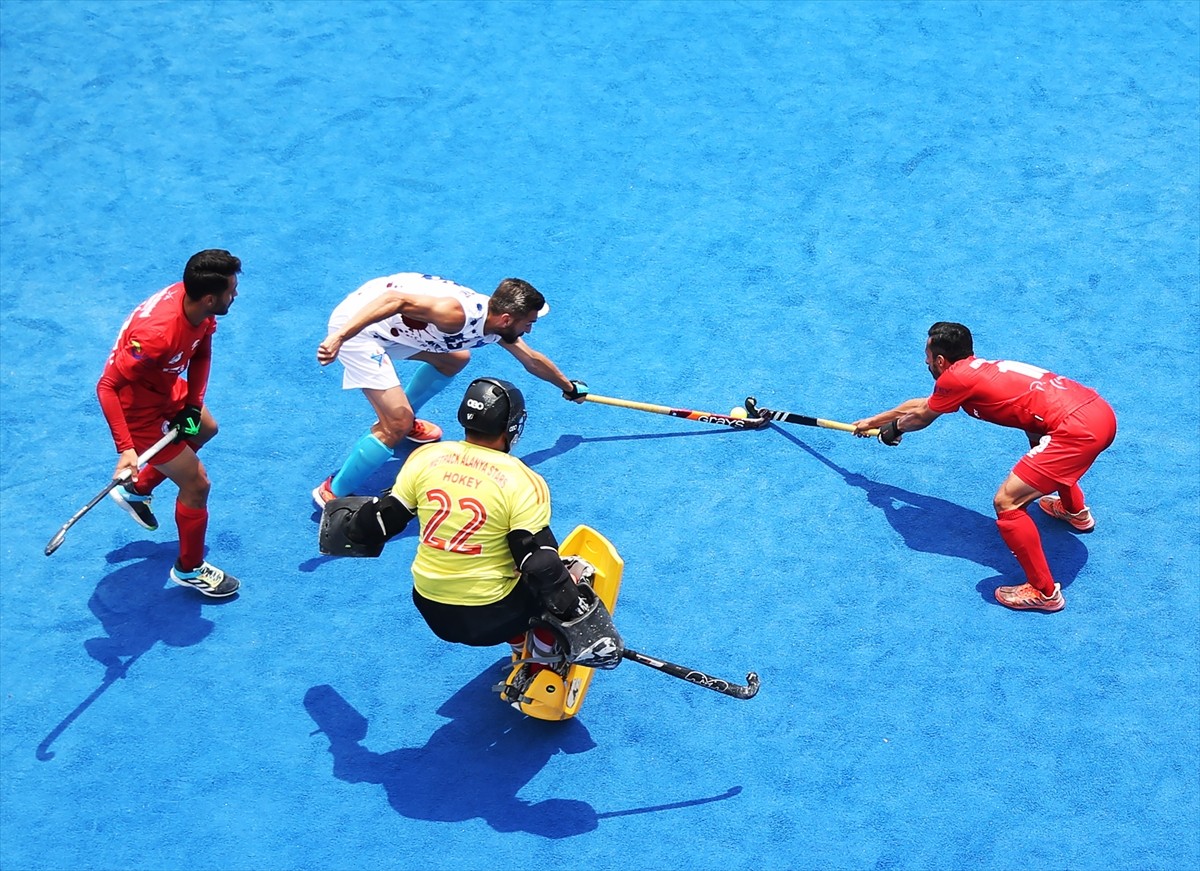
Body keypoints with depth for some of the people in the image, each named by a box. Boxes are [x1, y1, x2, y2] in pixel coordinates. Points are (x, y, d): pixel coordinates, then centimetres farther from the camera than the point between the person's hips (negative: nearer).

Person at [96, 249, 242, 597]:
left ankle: (136, 491, 48)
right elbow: (107, 387, -34)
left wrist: (193, 404, -6)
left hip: (167, 388, 9)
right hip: (140, 408, -9)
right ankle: (189, 569, 23)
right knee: (196, 484, -1)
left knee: (205, 430, 33)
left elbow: (201, 352, 3)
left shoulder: (196, 302, -17)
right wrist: (126, 449, -39)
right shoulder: (157, 334, -41)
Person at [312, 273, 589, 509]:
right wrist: (338, 337, -44)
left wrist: (568, 387, 35)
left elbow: (532, 359, 20)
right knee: (398, 426, -14)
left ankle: (404, 421, 42)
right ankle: (333, 494, 1)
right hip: (358, 321, -9)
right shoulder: (459, 315, -30)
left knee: (455, 359, 25)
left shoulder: (496, 322, 0)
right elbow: (395, 299, -37)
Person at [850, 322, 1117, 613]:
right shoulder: (980, 369, 22)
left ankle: (1044, 592, 1)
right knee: (1037, 434, 41)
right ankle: (1076, 511, 60)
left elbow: (920, 416, 17)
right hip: (1100, 408, 10)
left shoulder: (955, 377, -4)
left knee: (1006, 502, -8)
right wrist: (873, 421, 48)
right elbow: (920, 405, 37)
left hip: (1079, 429, -10)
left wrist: (894, 429, 38)